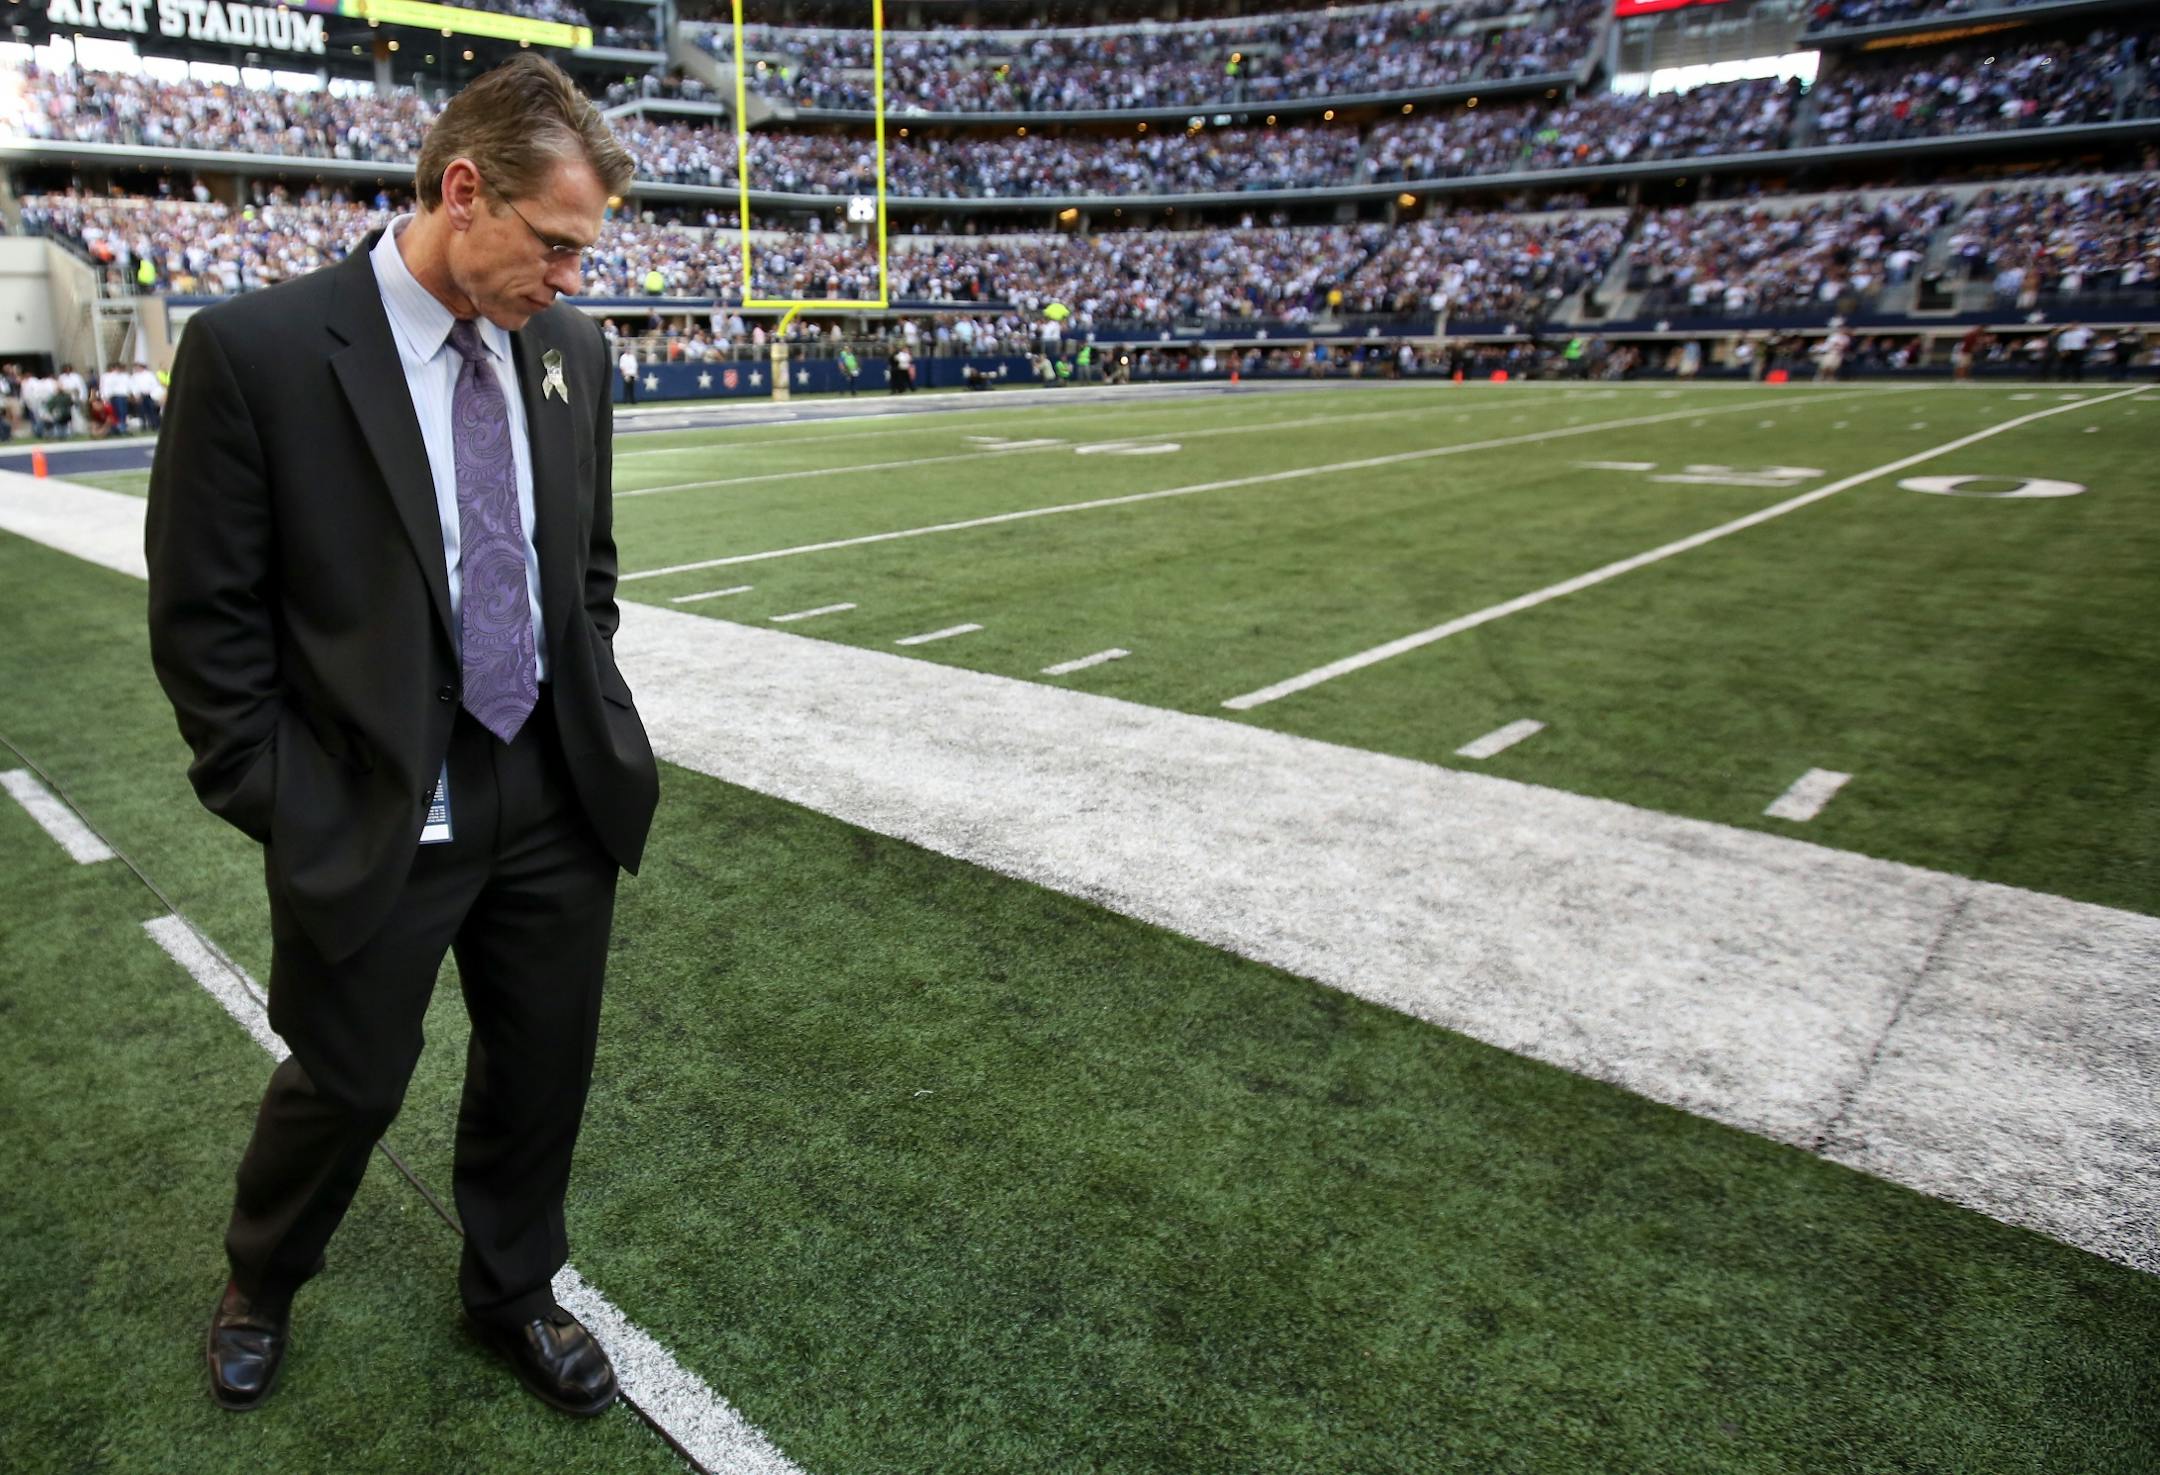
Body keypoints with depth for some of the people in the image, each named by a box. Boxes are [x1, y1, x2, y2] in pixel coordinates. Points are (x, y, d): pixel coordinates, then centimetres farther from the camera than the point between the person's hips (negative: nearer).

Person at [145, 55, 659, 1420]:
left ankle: (511, 1290, 44)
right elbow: (204, 616, -9)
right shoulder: (256, 349, -13)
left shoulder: (567, 347, 2)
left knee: (545, 1065, 17)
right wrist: (280, 808, -8)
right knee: (348, 1085, 14)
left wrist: (599, 729, 7)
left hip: (559, 802, 5)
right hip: (377, 822, -4)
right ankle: (260, 1283, 49)